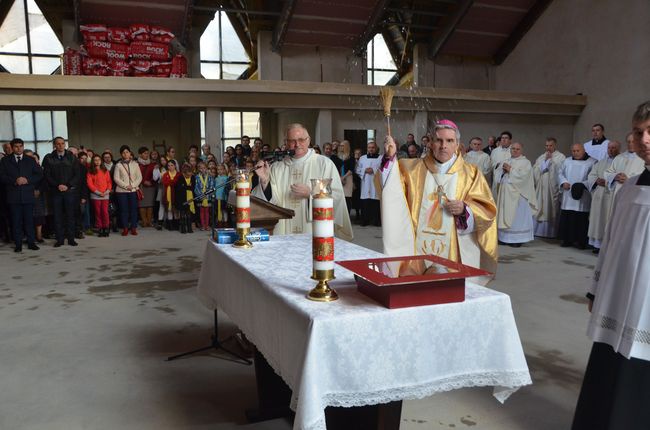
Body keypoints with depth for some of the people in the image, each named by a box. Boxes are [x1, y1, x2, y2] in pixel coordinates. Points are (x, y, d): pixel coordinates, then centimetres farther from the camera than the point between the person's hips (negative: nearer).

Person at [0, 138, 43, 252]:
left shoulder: (30, 160, 13)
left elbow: (39, 174, 7)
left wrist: (27, 180, -8)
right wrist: (14, 181, -14)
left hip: (28, 195, 1)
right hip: (13, 196, -1)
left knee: (29, 220, 2)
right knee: (16, 220, 0)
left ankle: (31, 242, 8)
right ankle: (18, 244, 5)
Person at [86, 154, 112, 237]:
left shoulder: (106, 171, 11)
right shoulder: (90, 172, 4)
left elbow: (109, 182, 9)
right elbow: (89, 184, -3)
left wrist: (107, 191, -5)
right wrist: (98, 192, -9)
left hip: (105, 195, 1)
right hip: (95, 195, -1)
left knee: (105, 212, -4)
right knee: (98, 212, 1)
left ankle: (106, 229, 1)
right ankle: (99, 229, 5)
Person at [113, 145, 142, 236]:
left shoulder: (135, 164, 7)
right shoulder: (118, 165, 3)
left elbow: (139, 177, 4)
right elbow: (116, 178, -3)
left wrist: (133, 185, -9)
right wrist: (126, 186, -12)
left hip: (133, 190, 1)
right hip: (121, 190, -1)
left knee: (133, 209, 1)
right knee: (124, 210, 1)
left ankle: (133, 228, 7)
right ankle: (125, 228, 7)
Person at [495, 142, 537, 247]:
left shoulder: (525, 162, -1)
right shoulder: (506, 161, 18)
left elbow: (522, 175, -16)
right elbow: (498, 174, 13)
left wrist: (510, 170, -11)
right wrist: (503, 170, -6)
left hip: (517, 194, -6)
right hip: (505, 192, 6)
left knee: (516, 217, -5)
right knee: (505, 215, 6)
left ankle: (517, 239, -2)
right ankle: (504, 237, 11)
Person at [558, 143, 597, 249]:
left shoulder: (592, 162, 0)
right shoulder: (567, 161, 14)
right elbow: (560, 174, 15)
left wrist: (583, 184, -19)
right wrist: (563, 182, -4)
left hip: (583, 199, -4)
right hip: (568, 198, 4)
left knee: (581, 220, -2)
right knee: (566, 218, 3)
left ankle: (581, 241, 7)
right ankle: (567, 239, 13)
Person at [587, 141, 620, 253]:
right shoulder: (601, 162, 19)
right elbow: (591, 175, 13)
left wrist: (608, 182, -20)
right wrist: (597, 180, -8)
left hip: (613, 196, -5)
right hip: (599, 195, 5)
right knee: (598, 218, 5)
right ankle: (598, 243, 10)